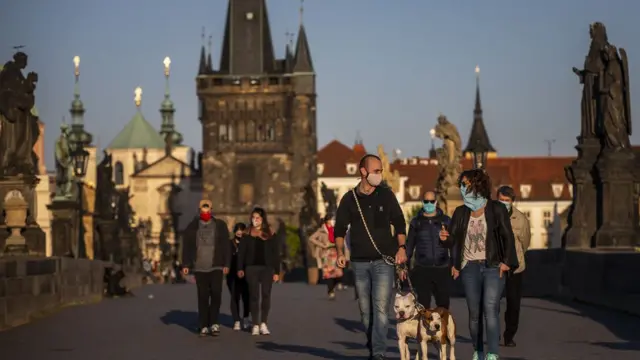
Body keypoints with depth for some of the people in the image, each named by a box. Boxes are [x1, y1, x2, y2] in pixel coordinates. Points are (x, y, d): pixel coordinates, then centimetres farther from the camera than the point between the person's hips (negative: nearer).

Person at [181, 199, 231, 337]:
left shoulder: (220, 225, 3)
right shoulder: (192, 227, 5)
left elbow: (226, 246, 2)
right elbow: (186, 247, 6)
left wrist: (227, 264, -3)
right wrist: (186, 265, -1)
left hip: (216, 267, -1)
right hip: (199, 268, 1)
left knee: (216, 294, -12)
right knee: (203, 297, 2)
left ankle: (213, 323, 2)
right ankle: (204, 326, 7)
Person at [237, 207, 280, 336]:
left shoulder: (270, 234, 4)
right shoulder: (247, 234, 5)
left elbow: (276, 254, 5)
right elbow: (241, 252, 3)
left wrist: (276, 271, 0)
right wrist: (240, 268, -6)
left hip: (267, 268, 0)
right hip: (251, 268, 0)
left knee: (266, 295, 0)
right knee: (254, 296, 1)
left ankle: (263, 324, 9)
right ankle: (255, 325, 4)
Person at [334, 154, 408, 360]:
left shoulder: (386, 195, 4)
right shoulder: (349, 199, 5)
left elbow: (399, 222, 9)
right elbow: (340, 228, 10)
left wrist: (401, 247, -2)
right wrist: (340, 252, -2)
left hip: (383, 260, -2)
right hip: (359, 262, 2)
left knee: (380, 308, -13)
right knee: (365, 310, 7)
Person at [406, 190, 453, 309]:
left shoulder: (445, 220, 9)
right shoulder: (416, 222, 10)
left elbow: (453, 244, 4)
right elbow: (410, 245, 11)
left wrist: (446, 240, -19)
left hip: (442, 269, 0)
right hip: (422, 270, 0)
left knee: (443, 305, 0)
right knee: (423, 305, -5)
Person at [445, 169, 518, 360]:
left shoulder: (496, 209, -1)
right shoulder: (460, 212, 10)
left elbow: (508, 237, -2)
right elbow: (454, 239, 12)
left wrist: (506, 262, -10)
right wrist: (446, 237, -9)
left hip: (493, 267, -4)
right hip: (470, 267, 4)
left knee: (490, 309, -16)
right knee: (474, 312, 6)